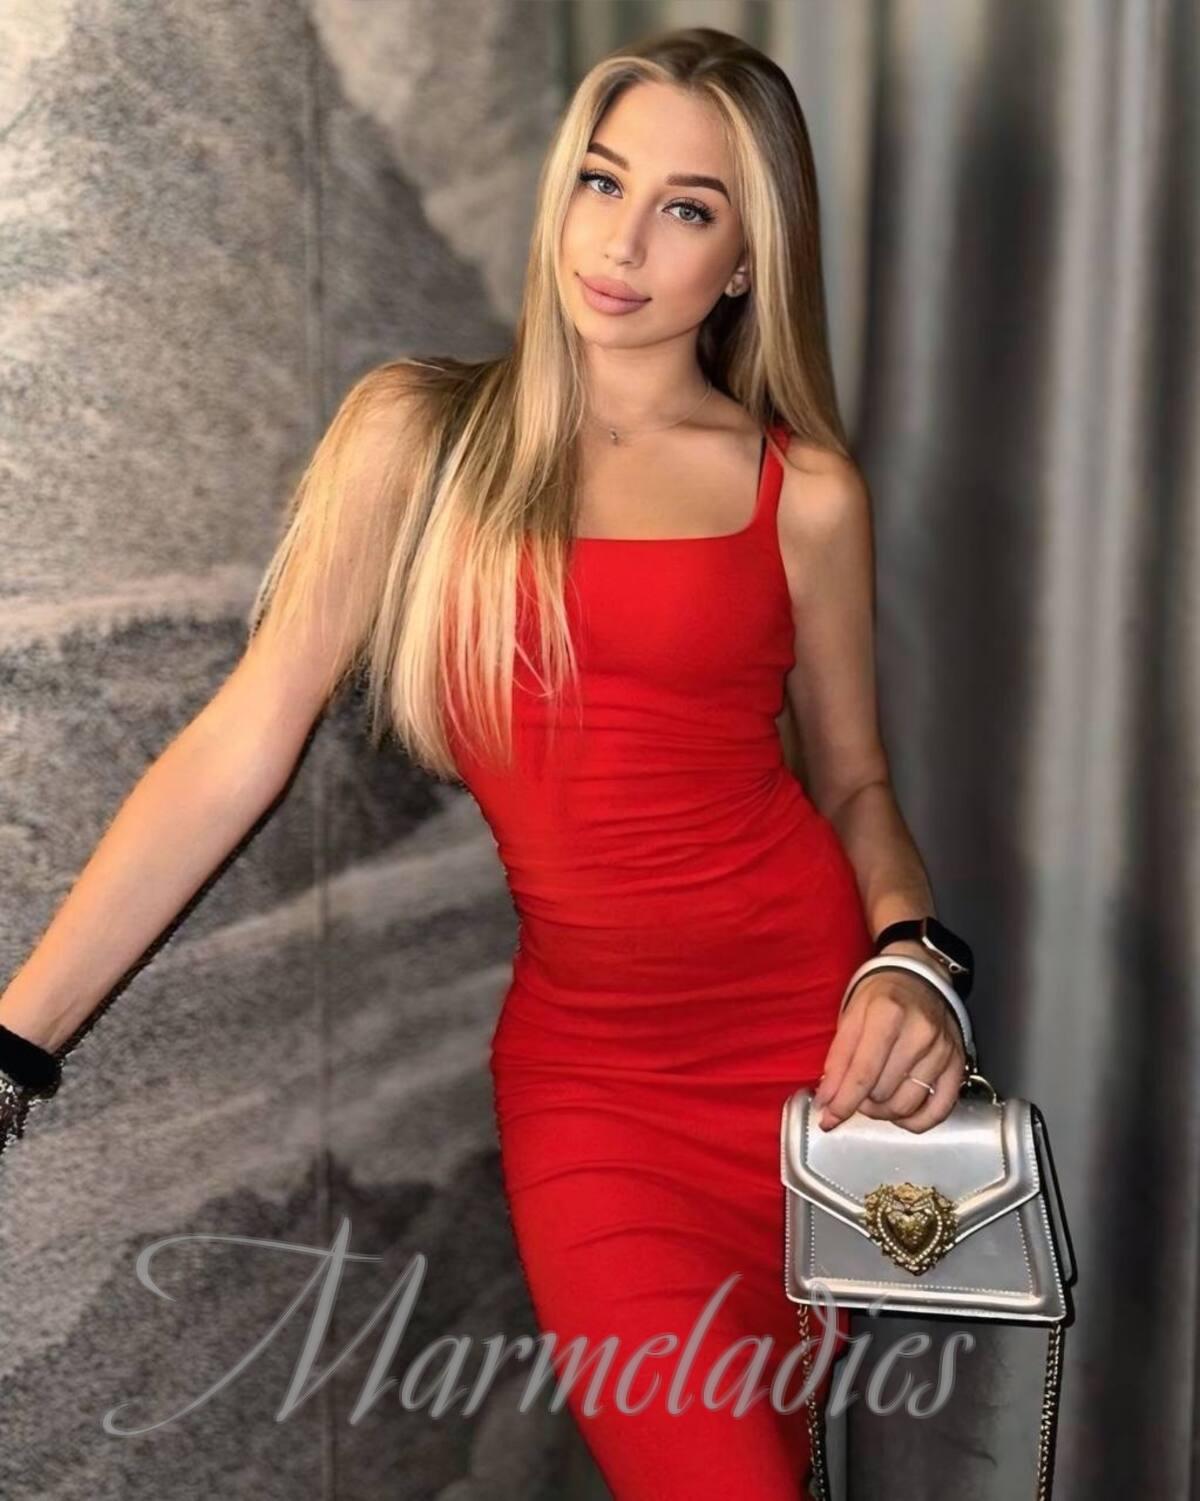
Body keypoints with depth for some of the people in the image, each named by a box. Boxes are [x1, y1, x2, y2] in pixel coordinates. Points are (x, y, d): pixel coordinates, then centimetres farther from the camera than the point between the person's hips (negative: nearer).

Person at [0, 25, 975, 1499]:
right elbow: (238, 746, -6)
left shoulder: (804, 493, 2)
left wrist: (911, 962, -9)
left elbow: (853, 781, 12)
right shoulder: (415, 433, -1)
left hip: (810, 1030, 1)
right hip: (585, 1058, -1)